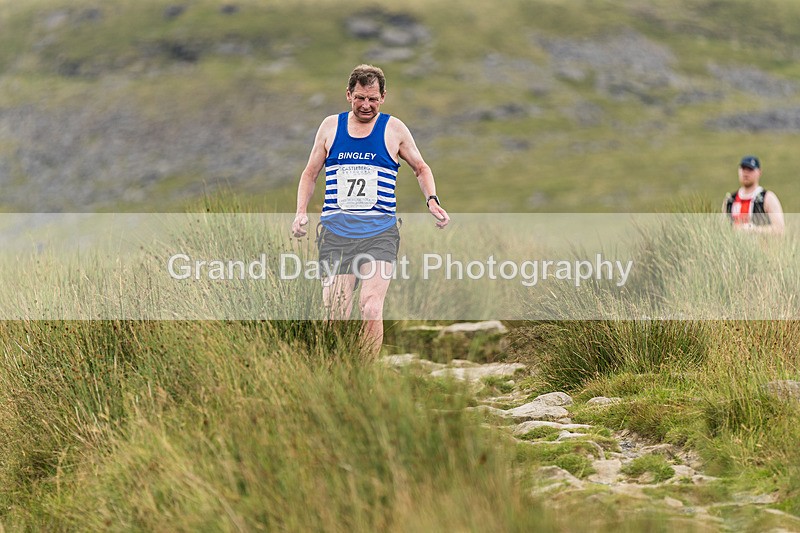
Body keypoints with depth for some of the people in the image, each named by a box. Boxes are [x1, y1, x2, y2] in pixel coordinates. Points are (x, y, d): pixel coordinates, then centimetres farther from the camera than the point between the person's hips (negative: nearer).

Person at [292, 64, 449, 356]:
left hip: (379, 233, -2)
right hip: (335, 231, 2)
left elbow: (421, 168, 19)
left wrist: (432, 200, 1)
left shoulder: (394, 129, 6)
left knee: (371, 308, -19)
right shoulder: (331, 126, 11)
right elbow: (310, 173, 20)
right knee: (336, 317, -3)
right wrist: (301, 211, 5)